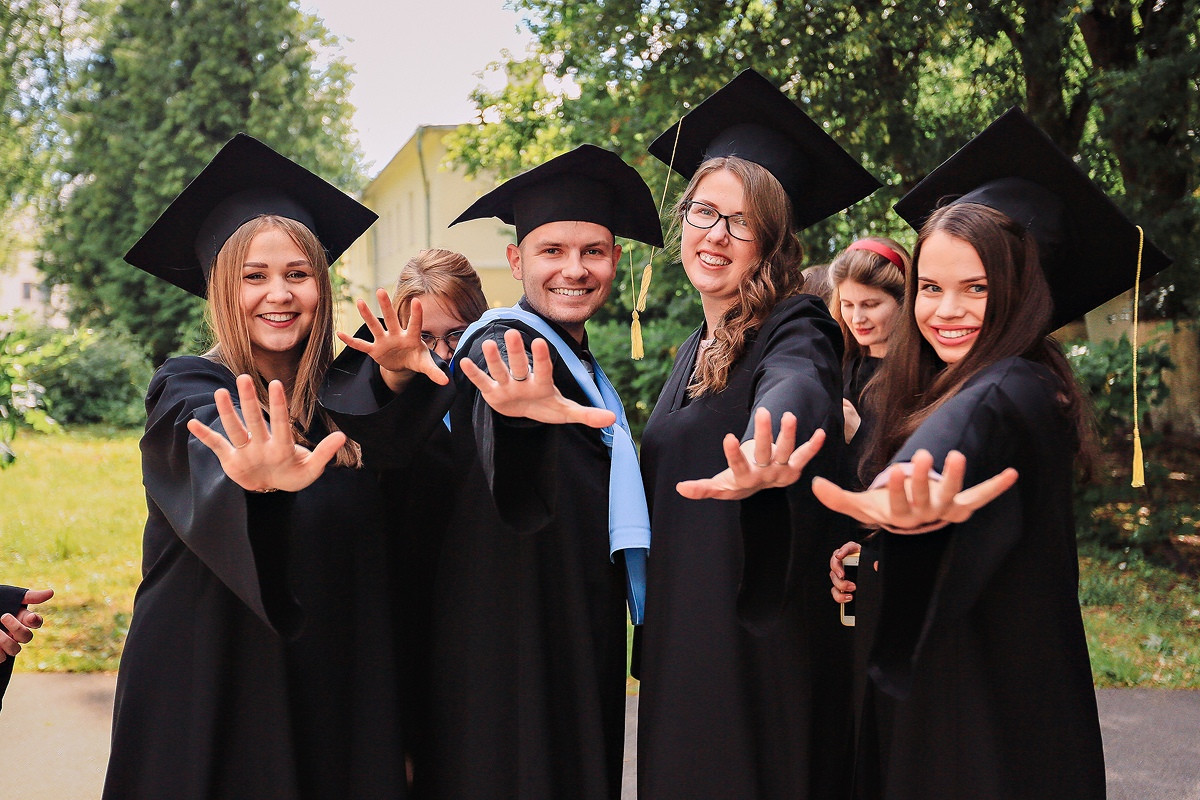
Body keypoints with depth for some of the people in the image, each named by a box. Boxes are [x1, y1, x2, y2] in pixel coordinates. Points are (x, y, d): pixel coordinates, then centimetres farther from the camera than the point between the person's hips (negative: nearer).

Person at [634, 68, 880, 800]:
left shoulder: (795, 332, -13)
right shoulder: (697, 349, 10)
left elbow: (796, 390, -38)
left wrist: (762, 460, -60)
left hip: (765, 652, -7)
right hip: (682, 643, 7)